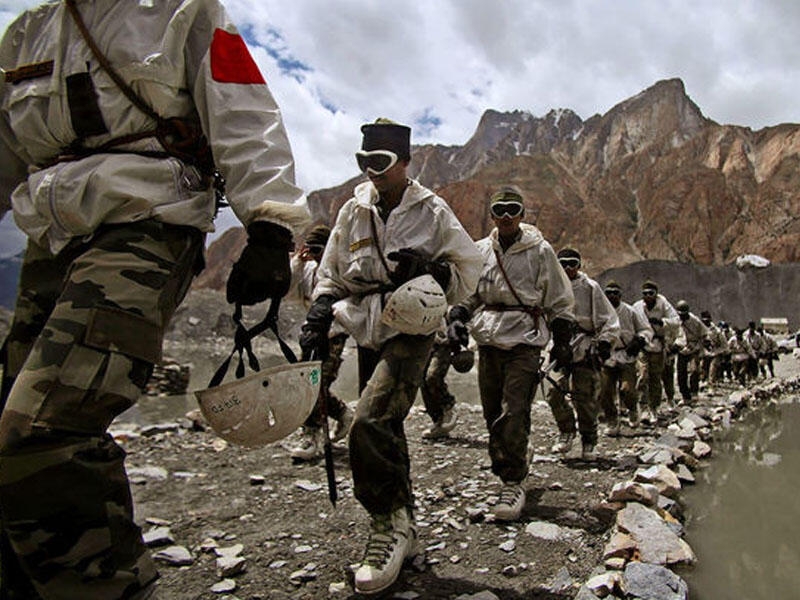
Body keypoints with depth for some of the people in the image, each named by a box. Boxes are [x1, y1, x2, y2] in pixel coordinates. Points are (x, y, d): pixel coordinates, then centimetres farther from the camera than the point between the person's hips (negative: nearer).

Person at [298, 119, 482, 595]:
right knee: (387, 431, 13)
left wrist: (430, 271, -15)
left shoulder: (432, 211, 0)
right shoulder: (353, 210, 11)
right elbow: (331, 274, 16)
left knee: (371, 422, -23)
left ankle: (391, 525, -6)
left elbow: (469, 269, 3)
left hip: (411, 331, -5)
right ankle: (403, 525, 31)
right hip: (369, 332, 6)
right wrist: (319, 317, 1)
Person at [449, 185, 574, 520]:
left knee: (514, 414, -12)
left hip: (524, 342, -4)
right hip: (488, 341, 4)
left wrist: (562, 342, 3)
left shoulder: (540, 250, 2)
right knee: (492, 413, 9)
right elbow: (466, 292, 18)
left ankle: (514, 482, -1)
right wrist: (457, 318, -1)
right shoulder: (480, 250, 11)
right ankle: (503, 471, 27)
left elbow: (560, 301, 6)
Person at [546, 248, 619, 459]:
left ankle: (589, 442, 18)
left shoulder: (590, 288, -1)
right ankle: (566, 432, 18)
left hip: (586, 351, -3)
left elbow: (610, 320, 2)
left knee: (585, 399, 0)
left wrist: (605, 343, -8)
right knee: (554, 394, -6)